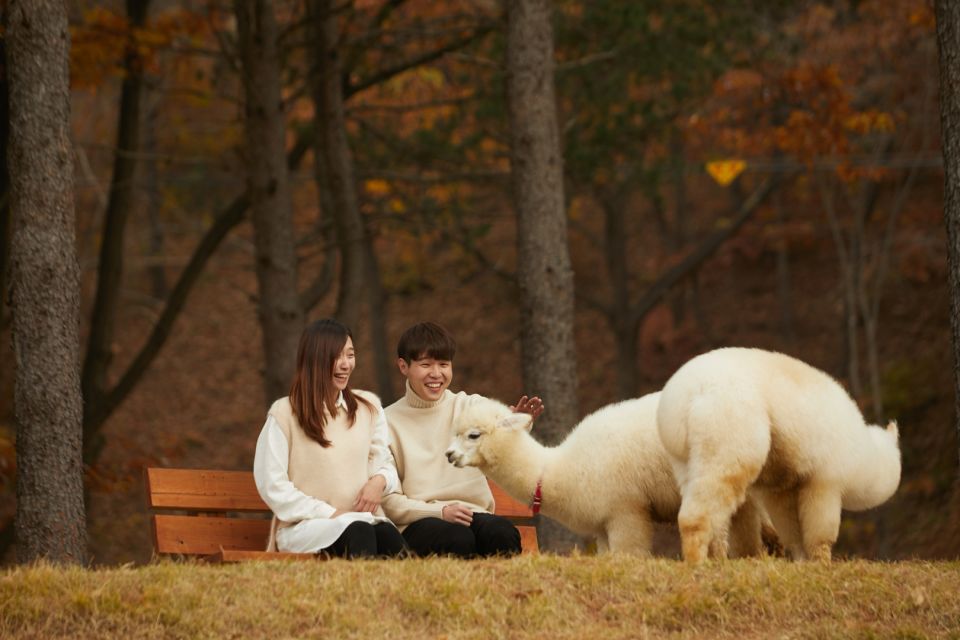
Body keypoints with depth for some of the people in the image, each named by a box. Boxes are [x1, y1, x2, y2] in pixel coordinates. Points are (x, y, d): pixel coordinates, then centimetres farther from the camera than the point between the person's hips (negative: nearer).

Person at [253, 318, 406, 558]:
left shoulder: (368, 407, 16)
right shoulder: (284, 414, 2)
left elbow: (384, 464, 21)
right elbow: (272, 487, -3)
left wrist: (380, 480, -5)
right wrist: (330, 514, -10)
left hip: (362, 518, 3)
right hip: (303, 526, -3)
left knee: (388, 535, -35)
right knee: (359, 531, -39)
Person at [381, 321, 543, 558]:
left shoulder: (470, 406, 11)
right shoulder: (390, 421, 5)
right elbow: (388, 499, 1)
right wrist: (440, 511, -14)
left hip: (472, 513, 2)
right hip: (418, 521, -2)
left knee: (503, 533, -32)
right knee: (457, 538, -36)